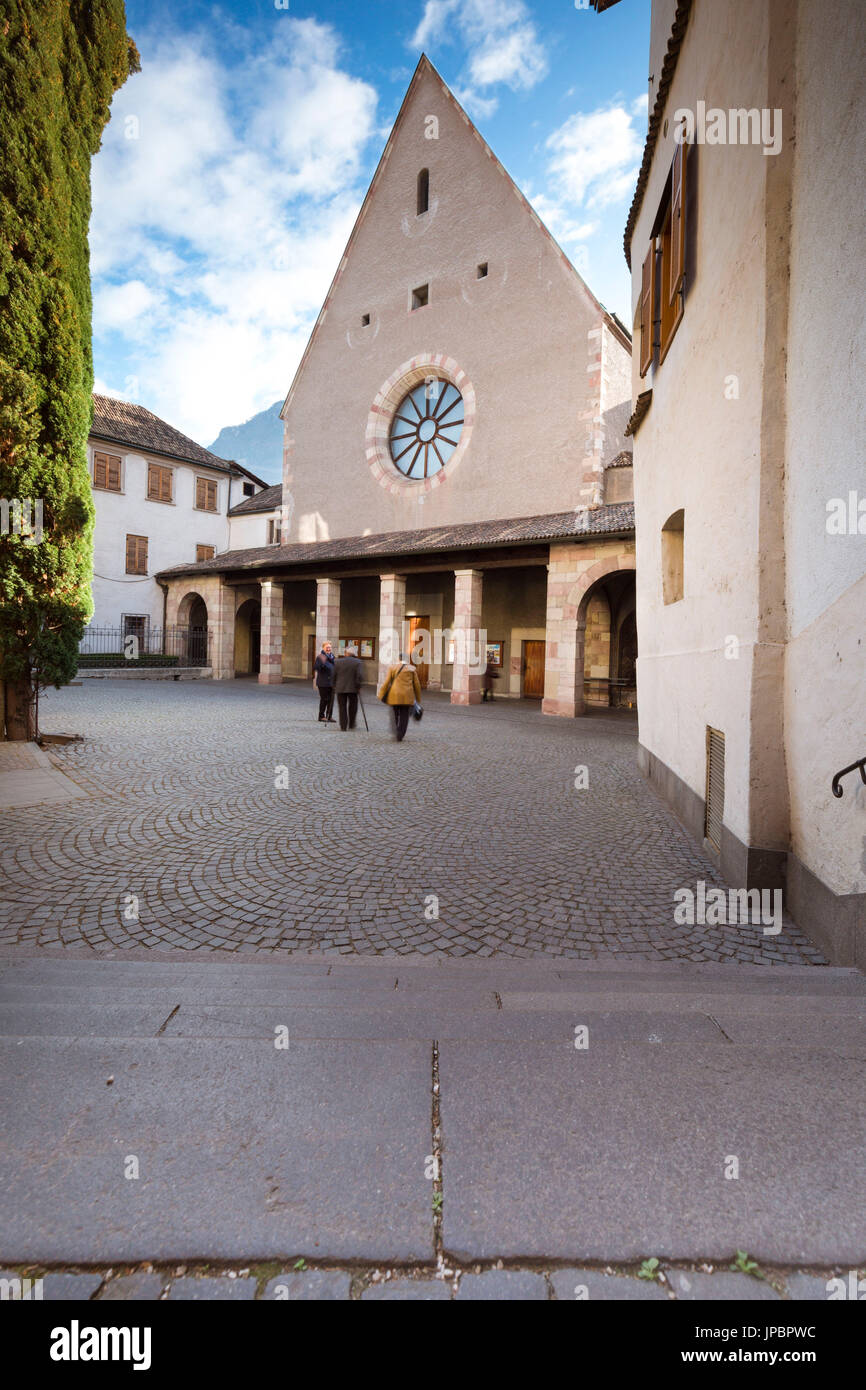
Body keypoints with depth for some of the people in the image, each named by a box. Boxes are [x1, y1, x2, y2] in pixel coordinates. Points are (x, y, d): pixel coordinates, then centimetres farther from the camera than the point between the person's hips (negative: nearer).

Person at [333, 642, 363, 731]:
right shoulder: (357, 662, -4)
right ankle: (351, 724, 23)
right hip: (353, 688, 0)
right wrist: (358, 685, -1)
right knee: (353, 707, 17)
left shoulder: (338, 662, -1)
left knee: (342, 708, 6)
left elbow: (333, 675, 0)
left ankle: (343, 727, 4)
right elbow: (360, 676, -13)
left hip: (340, 688, 0)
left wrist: (335, 685, 12)